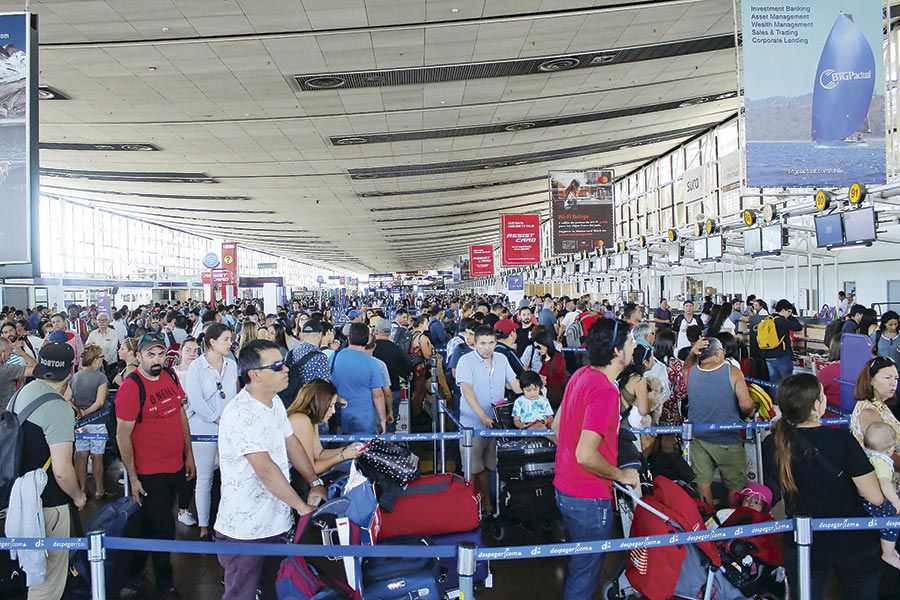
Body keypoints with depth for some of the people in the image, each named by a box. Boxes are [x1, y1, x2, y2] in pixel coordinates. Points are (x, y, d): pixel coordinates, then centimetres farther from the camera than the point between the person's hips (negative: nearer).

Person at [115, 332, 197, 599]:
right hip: (149, 473, -6)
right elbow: (123, 436, -14)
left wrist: (188, 454, 12)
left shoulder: (170, 377, 2)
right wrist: (133, 477, -12)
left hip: (176, 467, 6)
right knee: (164, 528, 5)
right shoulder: (131, 388, -17)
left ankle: (134, 573, 38)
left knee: (151, 524, 20)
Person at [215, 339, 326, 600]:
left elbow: (290, 442, 14)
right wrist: (303, 507, -21)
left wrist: (315, 482, 6)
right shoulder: (240, 413, -25)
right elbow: (265, 469, -28)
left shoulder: (275, 402, 4)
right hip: (245, 531, -8)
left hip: (277, 521, 8)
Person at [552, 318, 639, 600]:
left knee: (576, 563, 27)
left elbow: (557, 426, 12)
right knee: (585, 576, 10)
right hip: (589, 498, -9)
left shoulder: (581, 375, 1)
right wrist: (622, 475, -14)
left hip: (565, 487, 9)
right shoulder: (605, 390, -26)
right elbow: (586, 455, -30)